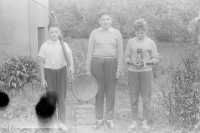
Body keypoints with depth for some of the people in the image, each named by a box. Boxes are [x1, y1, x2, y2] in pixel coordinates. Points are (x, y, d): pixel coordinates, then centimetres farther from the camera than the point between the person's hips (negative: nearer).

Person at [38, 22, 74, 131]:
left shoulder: (63, 45, -3)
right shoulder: (44, 46, -3)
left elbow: (69, 54, -19)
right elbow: (42, 63, 1)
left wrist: (71, 65, -39)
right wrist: (42, 79, -1)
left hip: (61, 71, 0)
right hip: (49, 71, 0)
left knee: (61, 97, 4)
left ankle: (62, 121, 16)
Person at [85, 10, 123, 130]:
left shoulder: (117, 33, 3)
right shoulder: (94, 33, 3)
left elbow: (120, 53, 3)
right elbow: (90, 52, 4)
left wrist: (119, 70, -3)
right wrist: (88, 69, 1)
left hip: (111, 63, 0)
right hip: (97, 63, 0)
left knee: (110, 92, 4)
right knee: (99, 92, 4)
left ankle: (110, 119, 16)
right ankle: (99, 119, 14)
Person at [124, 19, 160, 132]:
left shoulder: (151, 43, 1)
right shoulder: (131, 42, 4)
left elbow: (156, 58, 2)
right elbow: (126, 57, 7)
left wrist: (146, 62, -14)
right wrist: (132, 62, -13)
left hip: (146, 72, -1)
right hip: (132, 72, 1)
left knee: (146, 98, 2)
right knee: (133, 98, 5)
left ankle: (145, 122, 15)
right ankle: (134, 122, 15)